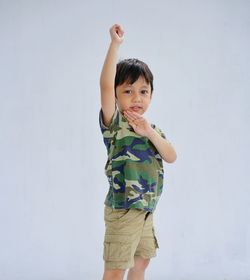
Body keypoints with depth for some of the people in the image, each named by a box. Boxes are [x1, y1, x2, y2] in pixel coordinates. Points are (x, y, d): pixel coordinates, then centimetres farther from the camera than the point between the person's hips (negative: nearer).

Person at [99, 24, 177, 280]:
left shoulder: (153, 129, 9)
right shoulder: (114, 123, -10)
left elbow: (171, 157, -3)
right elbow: (105, 85, -25)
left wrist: (150, 134, -18)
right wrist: (115, 44, -27)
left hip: (146, 209, 7)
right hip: (122, 209, -7)